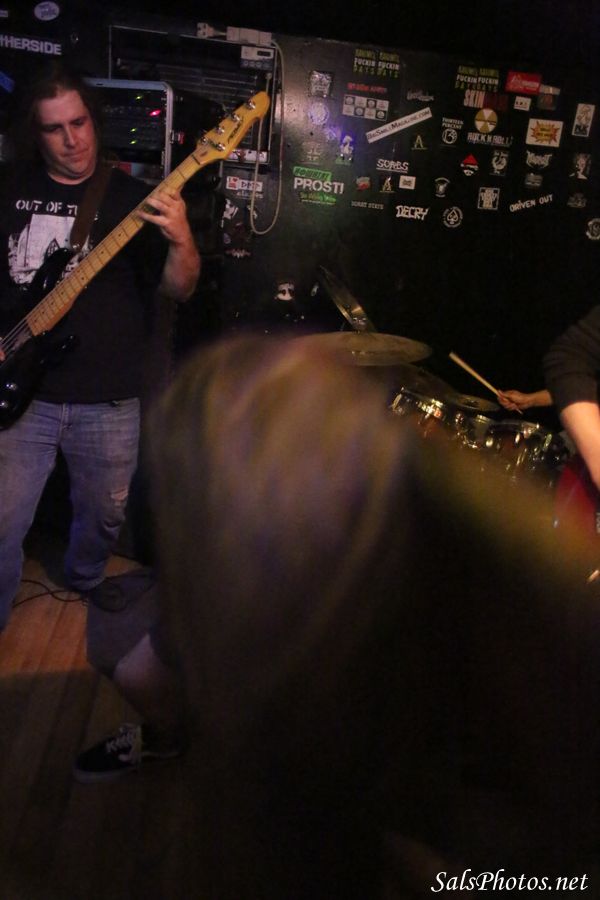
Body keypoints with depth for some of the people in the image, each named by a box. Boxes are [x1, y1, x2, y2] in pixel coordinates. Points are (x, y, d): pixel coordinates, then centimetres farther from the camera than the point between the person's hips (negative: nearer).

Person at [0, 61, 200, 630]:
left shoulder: (133, 198, 1)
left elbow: (178, 290, -5)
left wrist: (181, 240, -26)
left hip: (108, 399, 0)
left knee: (105, 514, 17)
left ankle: (84, 581, 48)